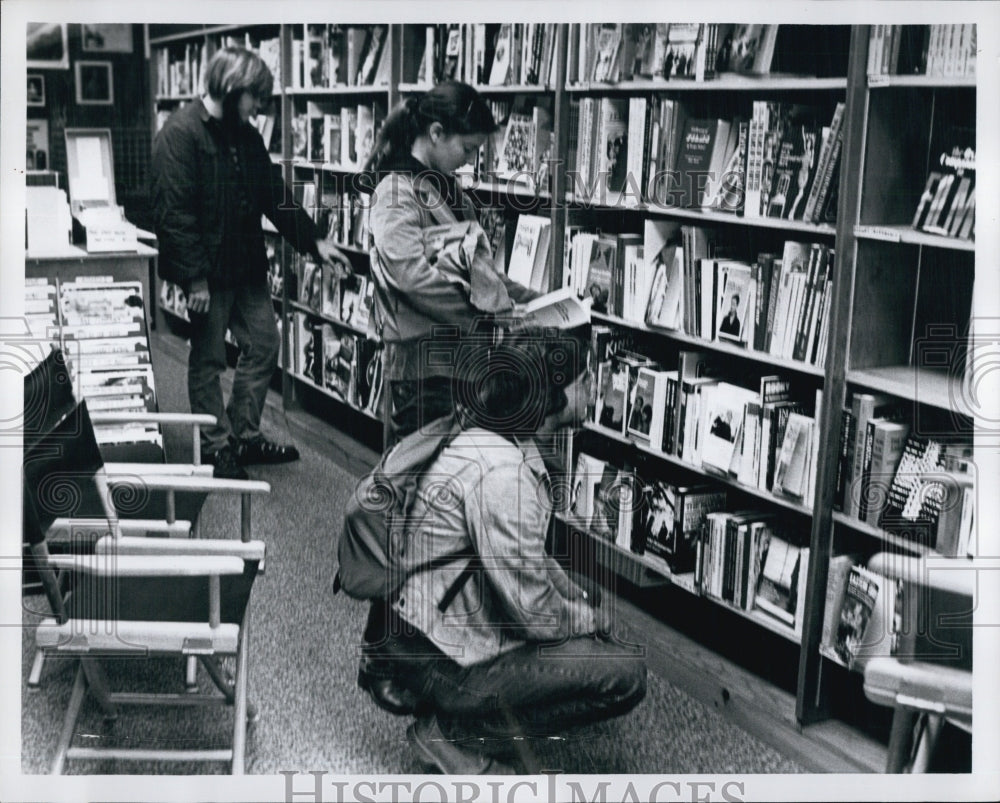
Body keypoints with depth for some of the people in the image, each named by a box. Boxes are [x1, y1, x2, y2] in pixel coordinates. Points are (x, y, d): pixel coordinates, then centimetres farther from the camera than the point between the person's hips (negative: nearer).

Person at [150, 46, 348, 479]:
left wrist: (314, 242, 7)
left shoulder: (247, 137, 9)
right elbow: (173, 212, -21)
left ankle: (244, 435, 26)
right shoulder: (180, 134, -16)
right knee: (208, 360, 5)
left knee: (264, 345, 13)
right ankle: (216, 447, 18)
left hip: (247, 265, 8)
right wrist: (195, 277, -23)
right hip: (207, 272, -8)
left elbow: (276, 195, 14)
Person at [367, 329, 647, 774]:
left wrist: (583, 602, 7)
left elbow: (530, 557, 18)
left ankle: (462, 714, 13)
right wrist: (592, 618, -4)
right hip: (440, 661, -10)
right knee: (624, 674, -14)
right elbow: (534, 610, -23)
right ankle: (452, 732, -5)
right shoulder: (499, 472, -28)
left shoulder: (491, 440, 5)